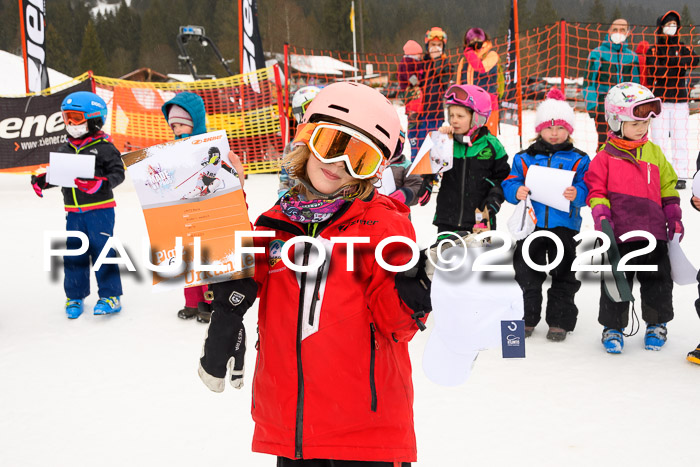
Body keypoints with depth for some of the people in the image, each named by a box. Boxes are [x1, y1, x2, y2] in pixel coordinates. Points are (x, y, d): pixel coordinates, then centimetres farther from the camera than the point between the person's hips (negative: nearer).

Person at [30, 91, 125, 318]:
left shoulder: (104, 147, -8)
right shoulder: (64, 150, 11)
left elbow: (117, 173, -12)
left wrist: (101, 183, -28)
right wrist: (42, 180, -3)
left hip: (100, 209, -6)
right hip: (73, 212, 6)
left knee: (102, 251, -4)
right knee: (74, 253, 10)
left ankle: (110, 297, 5)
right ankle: (75, 296, 22)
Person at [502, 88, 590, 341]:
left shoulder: (578, 159, 3)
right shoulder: (525, 158, 6)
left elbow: (586, 189, -6)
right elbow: (509, 184, 2)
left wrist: (576, 193, -28)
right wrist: (517, 191, -19)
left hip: (564, 226, -1)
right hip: (531, 225, 1)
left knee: (563, 275, 6)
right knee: (527, 274, 8)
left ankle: (560, 321, 16)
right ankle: (526, 318, 22)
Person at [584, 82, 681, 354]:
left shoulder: (654, 153, 8)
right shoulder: (605, 157, -2)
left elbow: (668, 187, 14)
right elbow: (596, 190, -2)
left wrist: (674, 217, 9)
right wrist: (601, 215, -16)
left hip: (654, 231, 3)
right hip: (619, 233, -3)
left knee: (658, 281, 11)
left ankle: (657, 324, 29)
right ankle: (613, 327, 18)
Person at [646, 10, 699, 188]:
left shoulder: (683, 48, 10)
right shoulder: (653, 51, 8)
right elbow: (655, 71, -5)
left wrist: (671, 60, -19)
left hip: (680, 101, 1)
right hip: (660, 100, -1)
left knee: (680, 138, 0)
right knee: (659, 139, -2)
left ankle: (680, 176, 5)